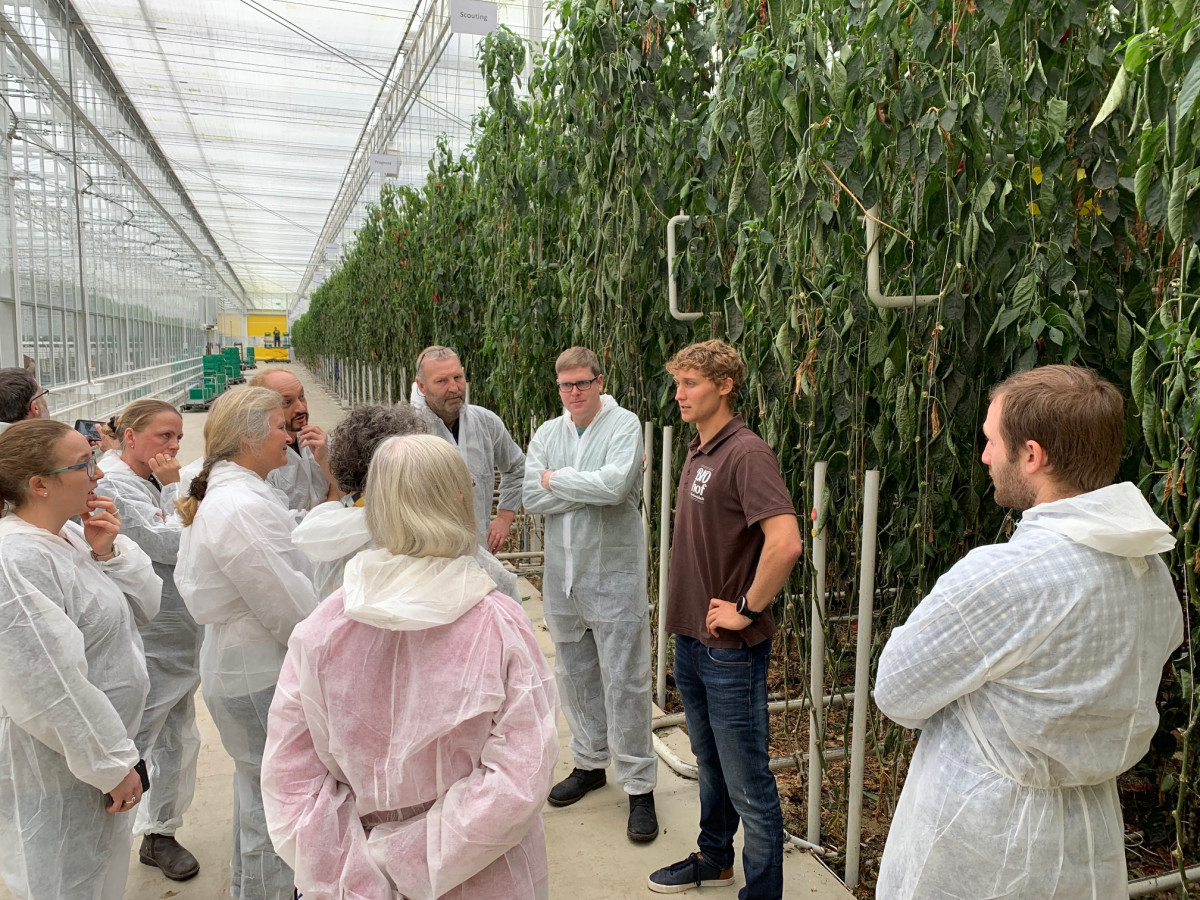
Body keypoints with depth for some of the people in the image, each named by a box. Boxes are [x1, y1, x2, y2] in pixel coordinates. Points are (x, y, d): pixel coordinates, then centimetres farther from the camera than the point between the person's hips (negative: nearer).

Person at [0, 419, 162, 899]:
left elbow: (145, 604, 6)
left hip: (101, 751, 9)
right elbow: (53, 688, -27)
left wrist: (108, 553, -12)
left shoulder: (70, 534, 2)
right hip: (61, 773, -9)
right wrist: (114, 764, -18)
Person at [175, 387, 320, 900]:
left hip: (240, 661, 11)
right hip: (262, 674, -11)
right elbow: (288, 605, -24)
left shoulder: (221, 493, 8)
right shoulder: (244, 507, -26)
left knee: (257, 783, 27)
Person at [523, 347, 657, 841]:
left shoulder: (624, 425, -9)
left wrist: (557, 480, -12)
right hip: (562, 575, 6)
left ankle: (640, 786, 14)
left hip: (613, 576, -5)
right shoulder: (548, 433, 6)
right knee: (574, 675, 17)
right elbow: (532, 497, -5)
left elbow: (615, 486, -25)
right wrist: (592, 488, -15)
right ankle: (589, 763, 36)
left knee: (624, 682, 0)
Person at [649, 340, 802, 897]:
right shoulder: (697, 453, 9)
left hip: (731, 649, -9)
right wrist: (688, 619, 13)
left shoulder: (746, 454, -19)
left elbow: (786, 542, -31)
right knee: (709, 764, 25)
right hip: (691, 638, 9)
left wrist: (747, 610, -20)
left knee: (748, 784, 5)